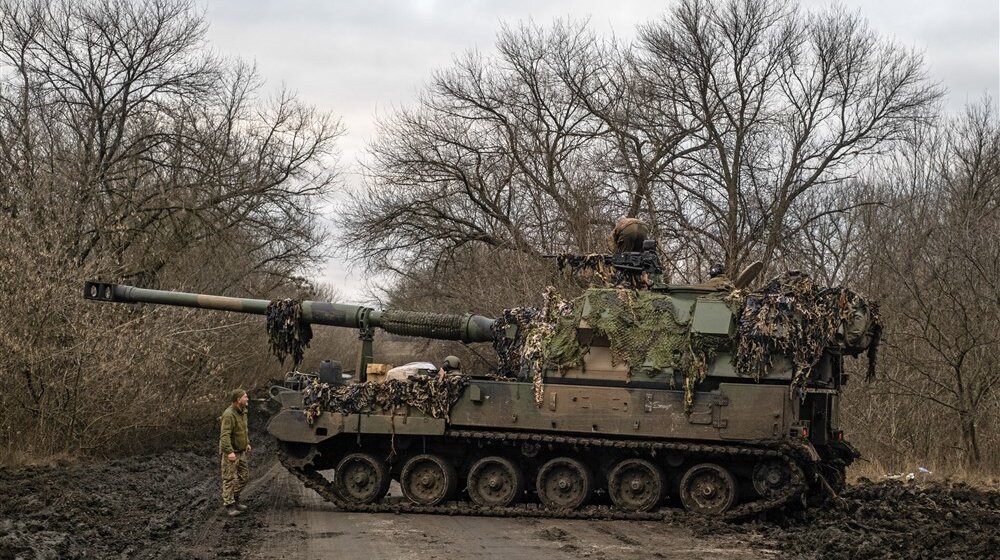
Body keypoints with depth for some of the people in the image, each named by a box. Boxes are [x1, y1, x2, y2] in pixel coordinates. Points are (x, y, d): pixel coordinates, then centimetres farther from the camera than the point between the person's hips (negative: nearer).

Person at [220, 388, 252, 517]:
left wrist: (247, 443, 22)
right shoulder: (229, 414, -22)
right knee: (230, 479, -4)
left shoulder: (242, 412, 7)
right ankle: (229, 505, 3)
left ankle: (235, 499, 26)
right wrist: (230, 452, -34)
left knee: (244, 476, 13)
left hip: (241, 451, 9)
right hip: (230, 452, -9)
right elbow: (225, 435, -28)